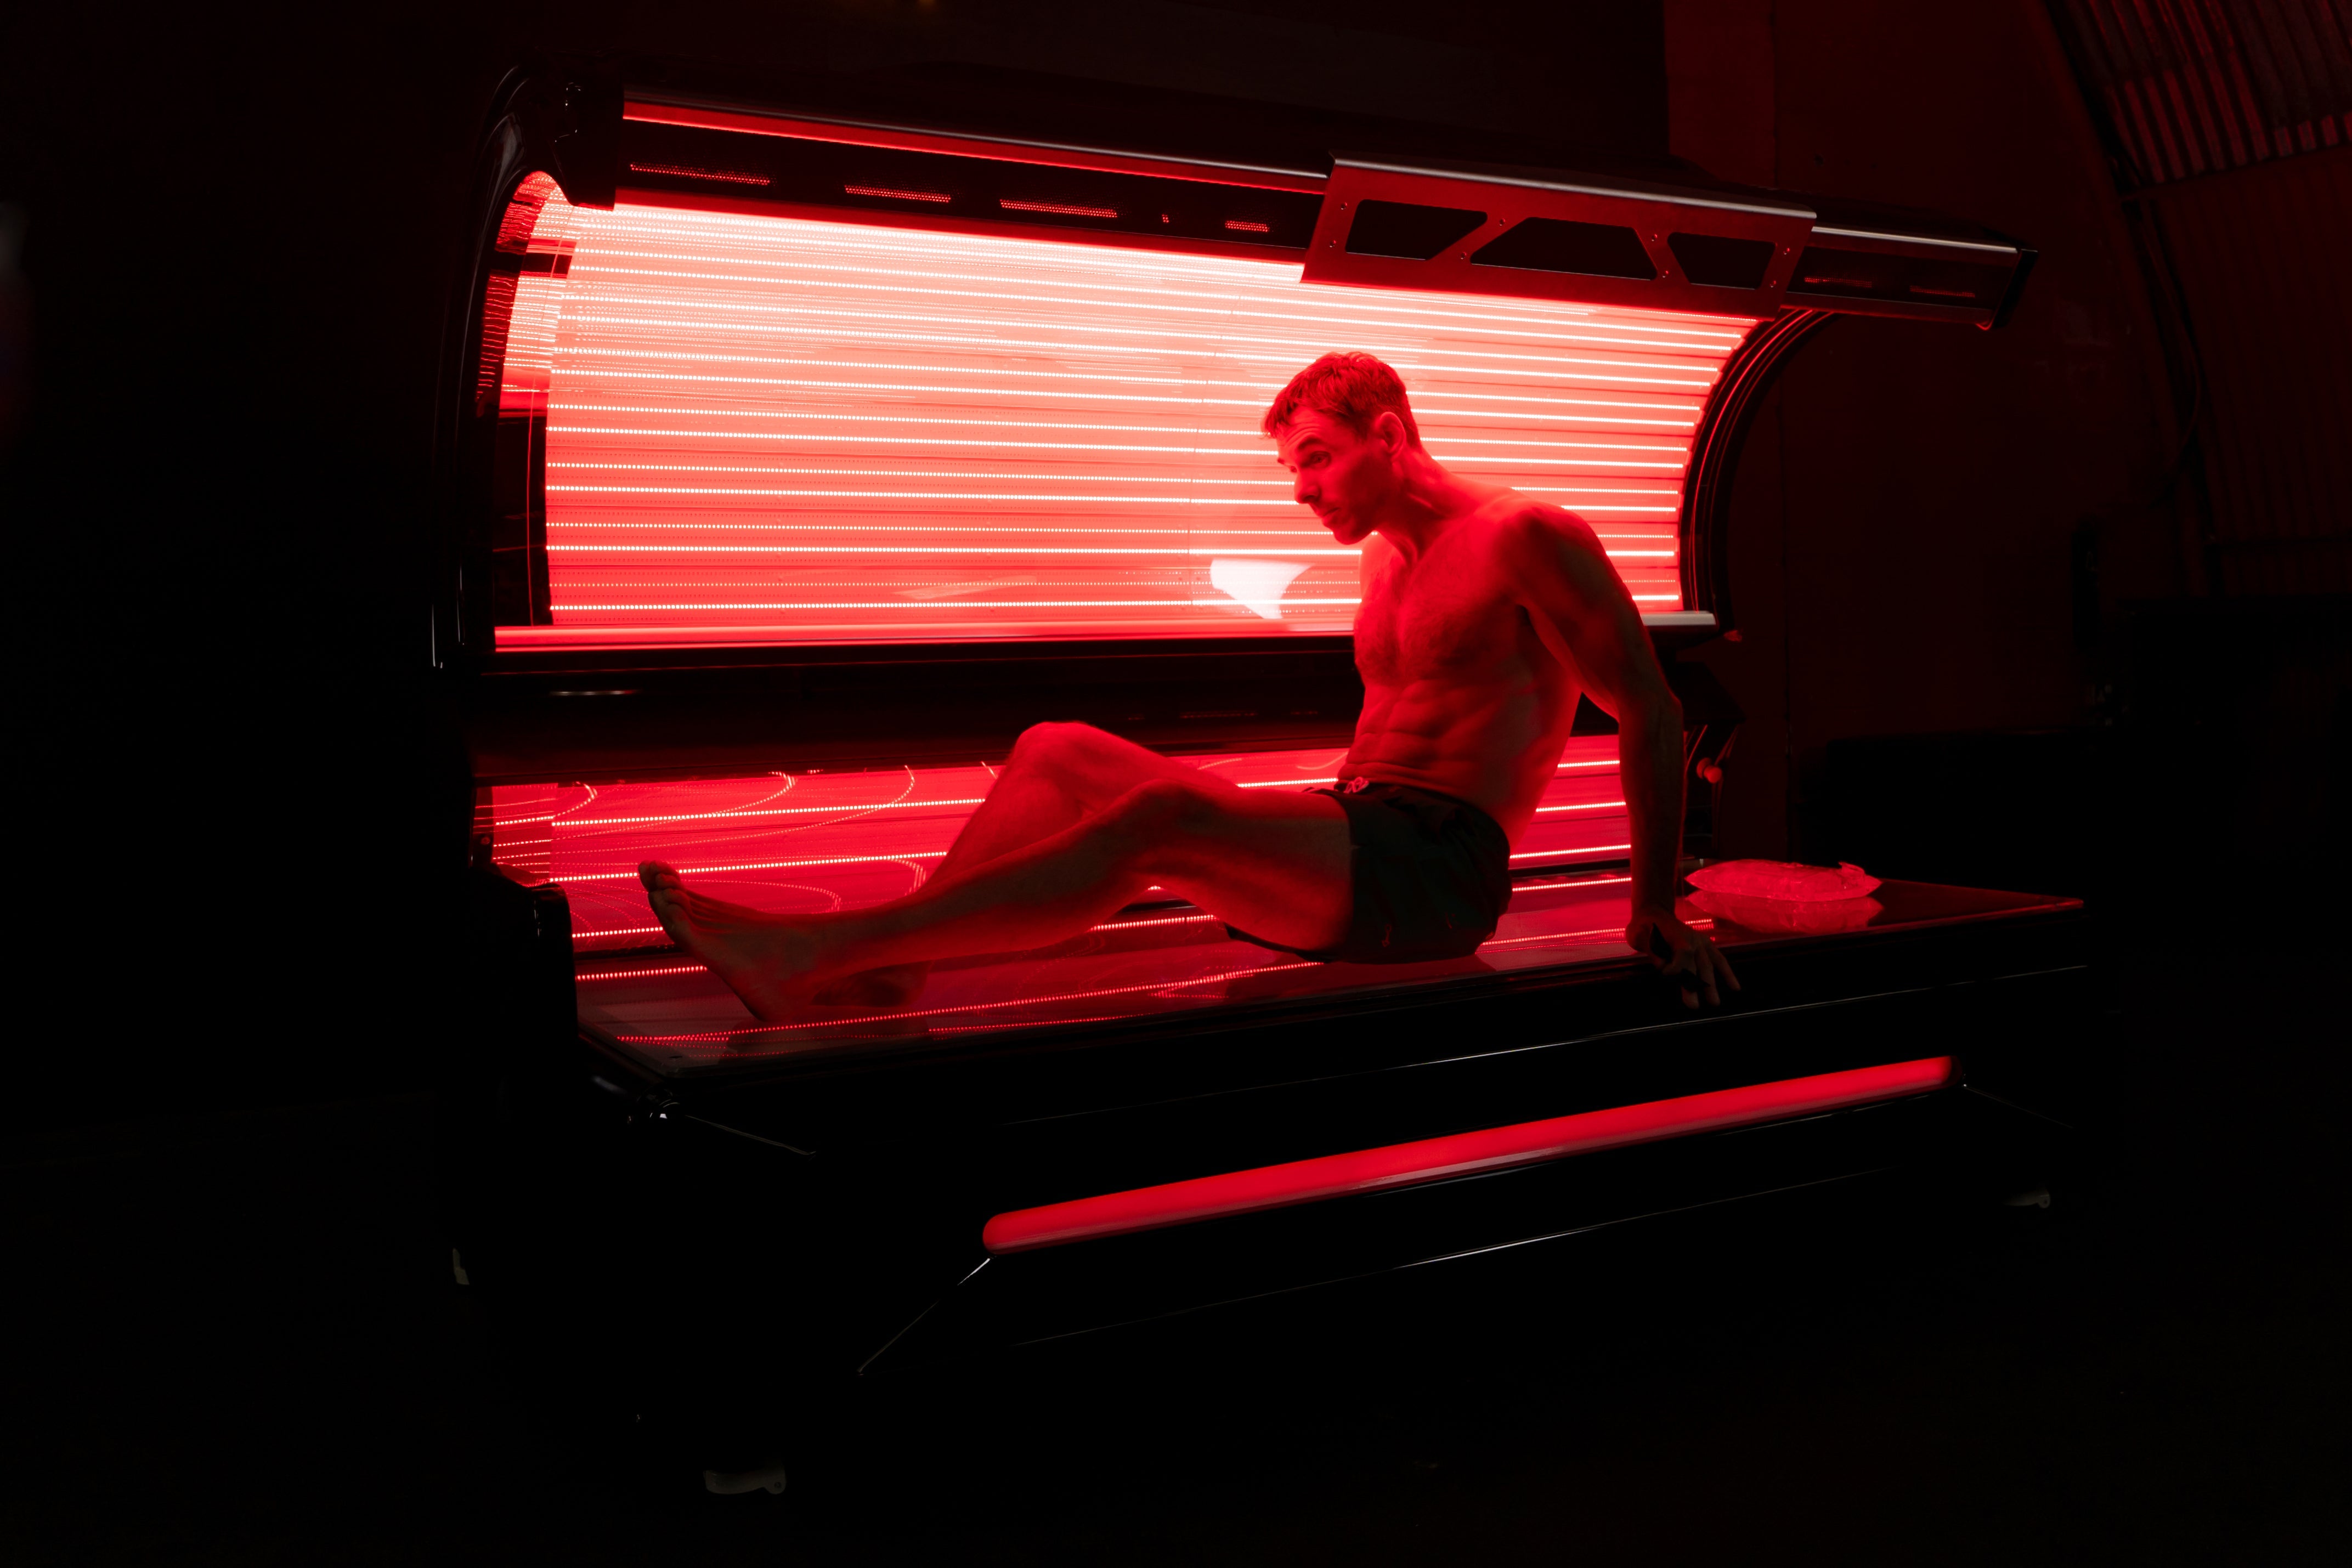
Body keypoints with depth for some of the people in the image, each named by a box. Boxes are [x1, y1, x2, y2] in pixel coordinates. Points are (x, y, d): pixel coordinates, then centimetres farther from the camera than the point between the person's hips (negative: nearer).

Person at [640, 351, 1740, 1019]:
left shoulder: (1523, 538, -5)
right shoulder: (1386, 558, 22)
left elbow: (1651, 714, -7)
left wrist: (1654, 911, -9)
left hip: (1435, 874, -9)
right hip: (1350, 850, 9)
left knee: (1165, 813, -33)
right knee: (1058, 752, -4)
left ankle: (811, 952, -37)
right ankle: (884, 982, -20)